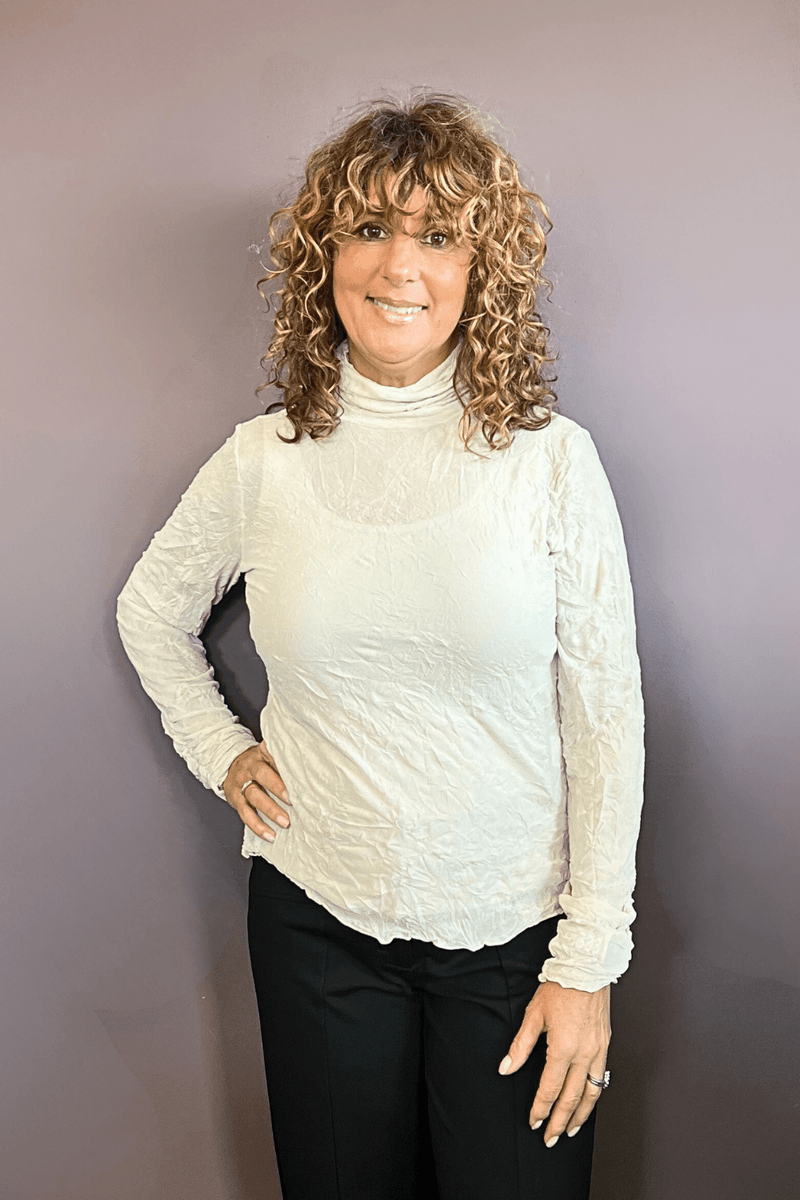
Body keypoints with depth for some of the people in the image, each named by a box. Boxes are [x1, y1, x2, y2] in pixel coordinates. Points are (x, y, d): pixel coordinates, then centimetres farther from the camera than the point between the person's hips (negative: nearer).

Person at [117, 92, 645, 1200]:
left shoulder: (551, 459, -10)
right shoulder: (263, 461, -4)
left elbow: (606, 720, -7)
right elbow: (150, 612, 15)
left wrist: (590, 963, -7)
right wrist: (219, 752, 5)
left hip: (511, 930, -1)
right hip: (315, 913, 2)